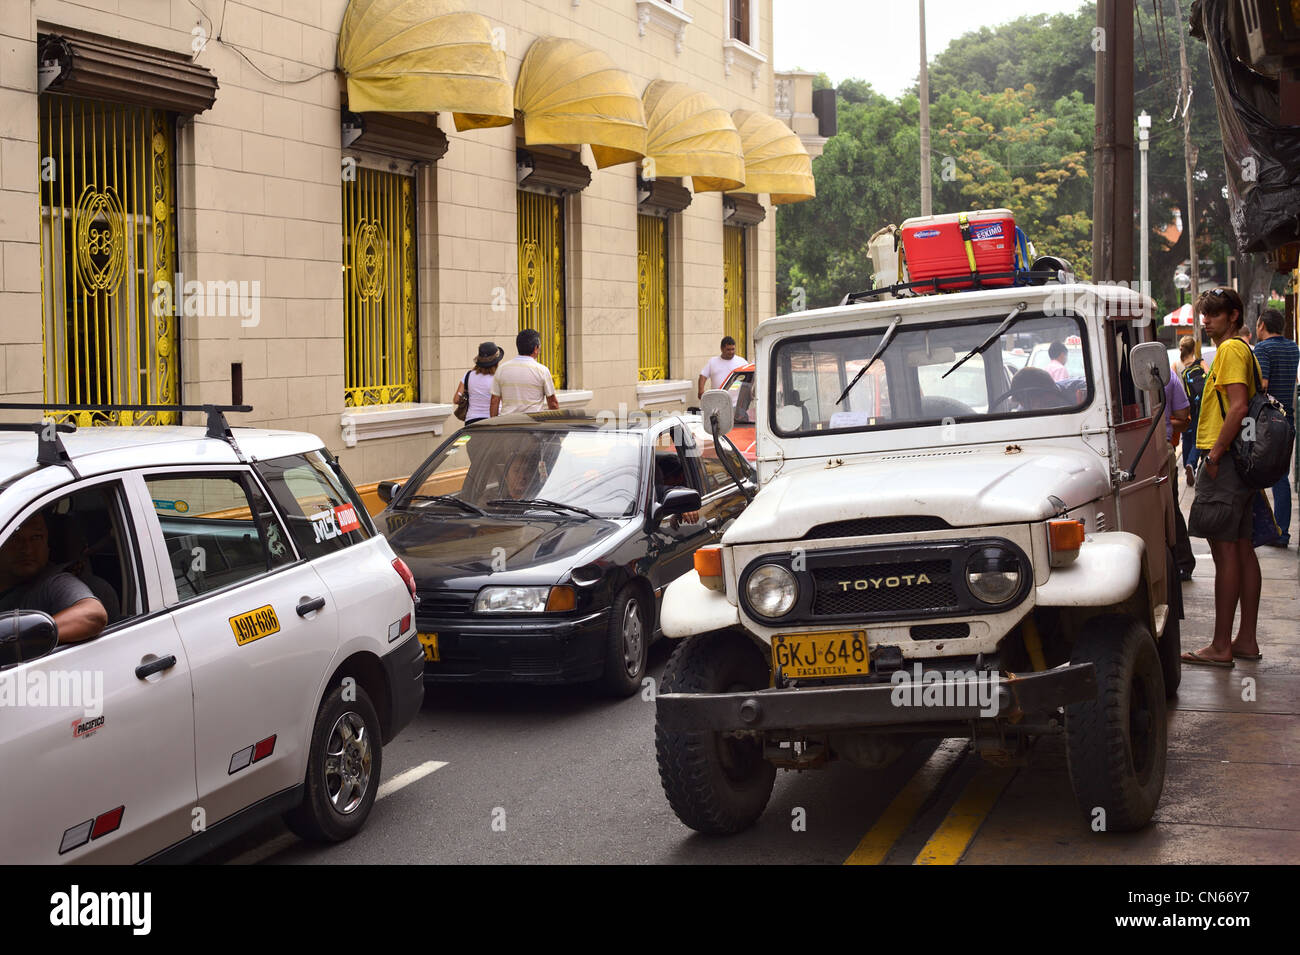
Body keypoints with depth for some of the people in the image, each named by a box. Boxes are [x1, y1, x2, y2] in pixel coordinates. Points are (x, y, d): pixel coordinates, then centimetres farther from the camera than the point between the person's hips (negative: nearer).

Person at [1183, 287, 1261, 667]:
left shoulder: (1231, 350, -11)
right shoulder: (1244, 350, 20)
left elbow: (1237, 407, -20)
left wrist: (1215, 454, -20)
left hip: (1224, 461, -11)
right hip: (1243, 460, 11)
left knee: (1225, 550, -10)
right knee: (1242, 548, 11)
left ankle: (1221, 646, -9)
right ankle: (1247, 639, 15)